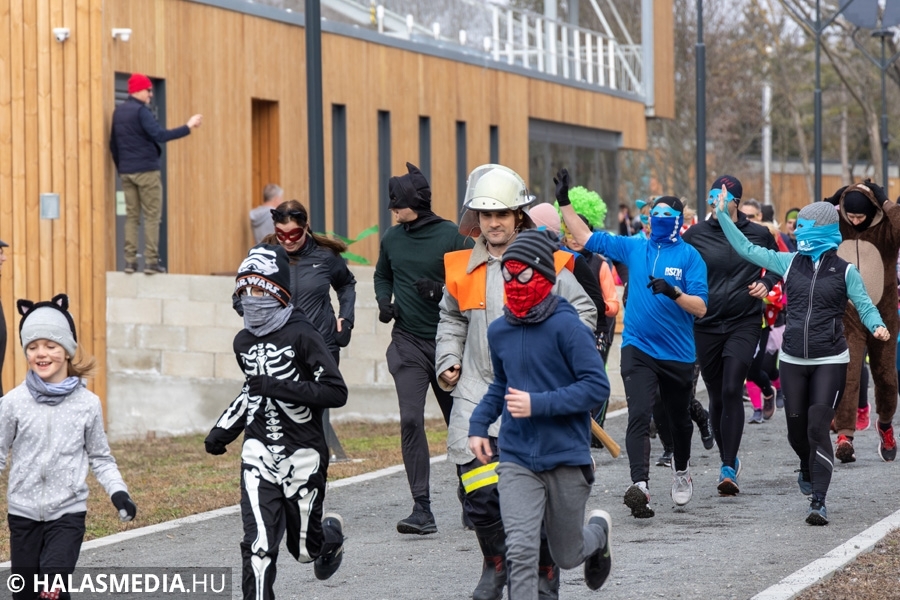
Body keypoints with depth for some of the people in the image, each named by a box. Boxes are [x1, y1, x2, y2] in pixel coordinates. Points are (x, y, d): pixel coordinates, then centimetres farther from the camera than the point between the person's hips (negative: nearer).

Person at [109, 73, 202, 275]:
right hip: (146, 170, -7)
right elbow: (160, 135, -21)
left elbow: (113, 144, 17)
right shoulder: (141, 111, -12)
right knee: (152, 216, -3)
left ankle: (130, 260, 0)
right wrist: (188, 127, -18)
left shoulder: (118, 112, 12)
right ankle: (151, 261, -7)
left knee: (131, 216, 7)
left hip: (126, 172, 7)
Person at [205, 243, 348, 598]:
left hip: (302, 452, -4)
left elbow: (336, 392, -19)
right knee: (258, 544, -12)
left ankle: (331, 534, 47)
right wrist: (223, 431, 20)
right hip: (259, 451, 4)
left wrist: (279, 387, -24)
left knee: (304, 548, 12)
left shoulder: (301, 335, -13)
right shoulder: (243, 342, 9)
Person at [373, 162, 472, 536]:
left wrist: (443, 291, -19)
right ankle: (422, 508, -13)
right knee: (411, 421, -12)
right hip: (407, 342, 2)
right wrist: (384, 301, 4)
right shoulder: (392, 239, 5)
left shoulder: (451, 236, -8)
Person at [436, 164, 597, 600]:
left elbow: (583, 312, 7)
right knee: (480, 492, -8)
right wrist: (448, 361, 10)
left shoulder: (547, 266, -2)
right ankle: (495, 564, 16)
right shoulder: (462, 268, 8)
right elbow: (451, 320, 24)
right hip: (478, 393, 2)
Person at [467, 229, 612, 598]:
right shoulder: (499, 331, 4)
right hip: (516, 460, 3)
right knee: (520, 553, -15)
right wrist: (478, 424, 6)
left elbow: (597, 385, -17)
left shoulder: (566, 326, -14)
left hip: (567, 458, -3)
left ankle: (598, 530, 50)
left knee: (567, 556, 16)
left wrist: (539, 404, -23)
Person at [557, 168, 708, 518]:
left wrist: (673, 292, -28)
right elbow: (587, 239, 10)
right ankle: (640, 486, -29)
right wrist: (565, 203, 5)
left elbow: (700, 307, -10)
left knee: (679, 419, 18)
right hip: (638, 348, 1)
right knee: (639, 416, -18)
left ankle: (681, 471, 44)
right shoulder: (633, 248, 6)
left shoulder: (689, 256, -4)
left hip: (678, 353, -1)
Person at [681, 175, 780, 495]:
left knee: (732, 391, -15)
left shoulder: (758, 235, 2)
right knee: (716, 395, 9)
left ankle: (729, 468, -14)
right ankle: (728, 458, 27)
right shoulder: (695, 235, 1)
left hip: (744, 324, -2)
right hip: (706, 325, 2)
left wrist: (766, 284, 0)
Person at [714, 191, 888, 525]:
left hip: (830, 362, -4)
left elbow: (864, 306, -2)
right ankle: (808, 471, 43)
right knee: (796, 428, 11)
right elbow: (746, 249, 10)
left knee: (818, 428, -13)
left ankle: (818, 501, -14)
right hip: (793, 360, 4)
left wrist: (877, 327, -24)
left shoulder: (845, 272, -1)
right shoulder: (790, 263, 7)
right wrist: (722, 215, 8)